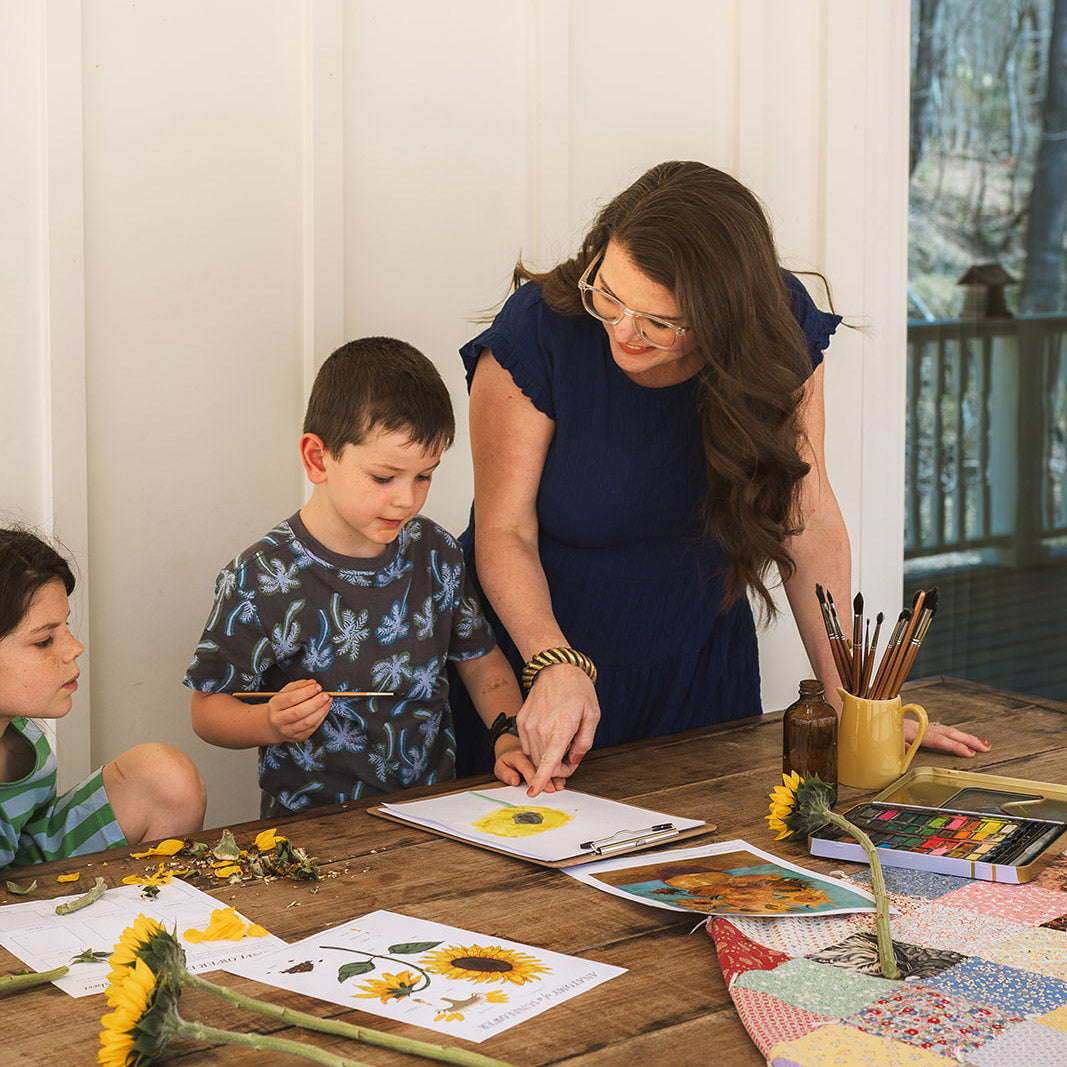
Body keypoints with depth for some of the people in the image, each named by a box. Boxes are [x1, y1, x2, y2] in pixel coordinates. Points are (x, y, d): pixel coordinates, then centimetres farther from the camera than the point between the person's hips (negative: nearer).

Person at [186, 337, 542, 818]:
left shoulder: (435, 553, 5)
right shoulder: (260, 580, -10)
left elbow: (482, 660, 19)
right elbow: (208, 709, -3)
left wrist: (510, 736, 2)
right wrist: (271, 723, -23)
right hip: (312, 824, -1)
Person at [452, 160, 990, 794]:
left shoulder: (777, 329, -16)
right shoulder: (539, 331, -24)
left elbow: (808, 517, -10)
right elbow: (505, 532, -22)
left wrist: (849, 701, -13)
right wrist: (557, 666, -39)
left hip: (698, 677, 3)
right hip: (538, 661, -2)